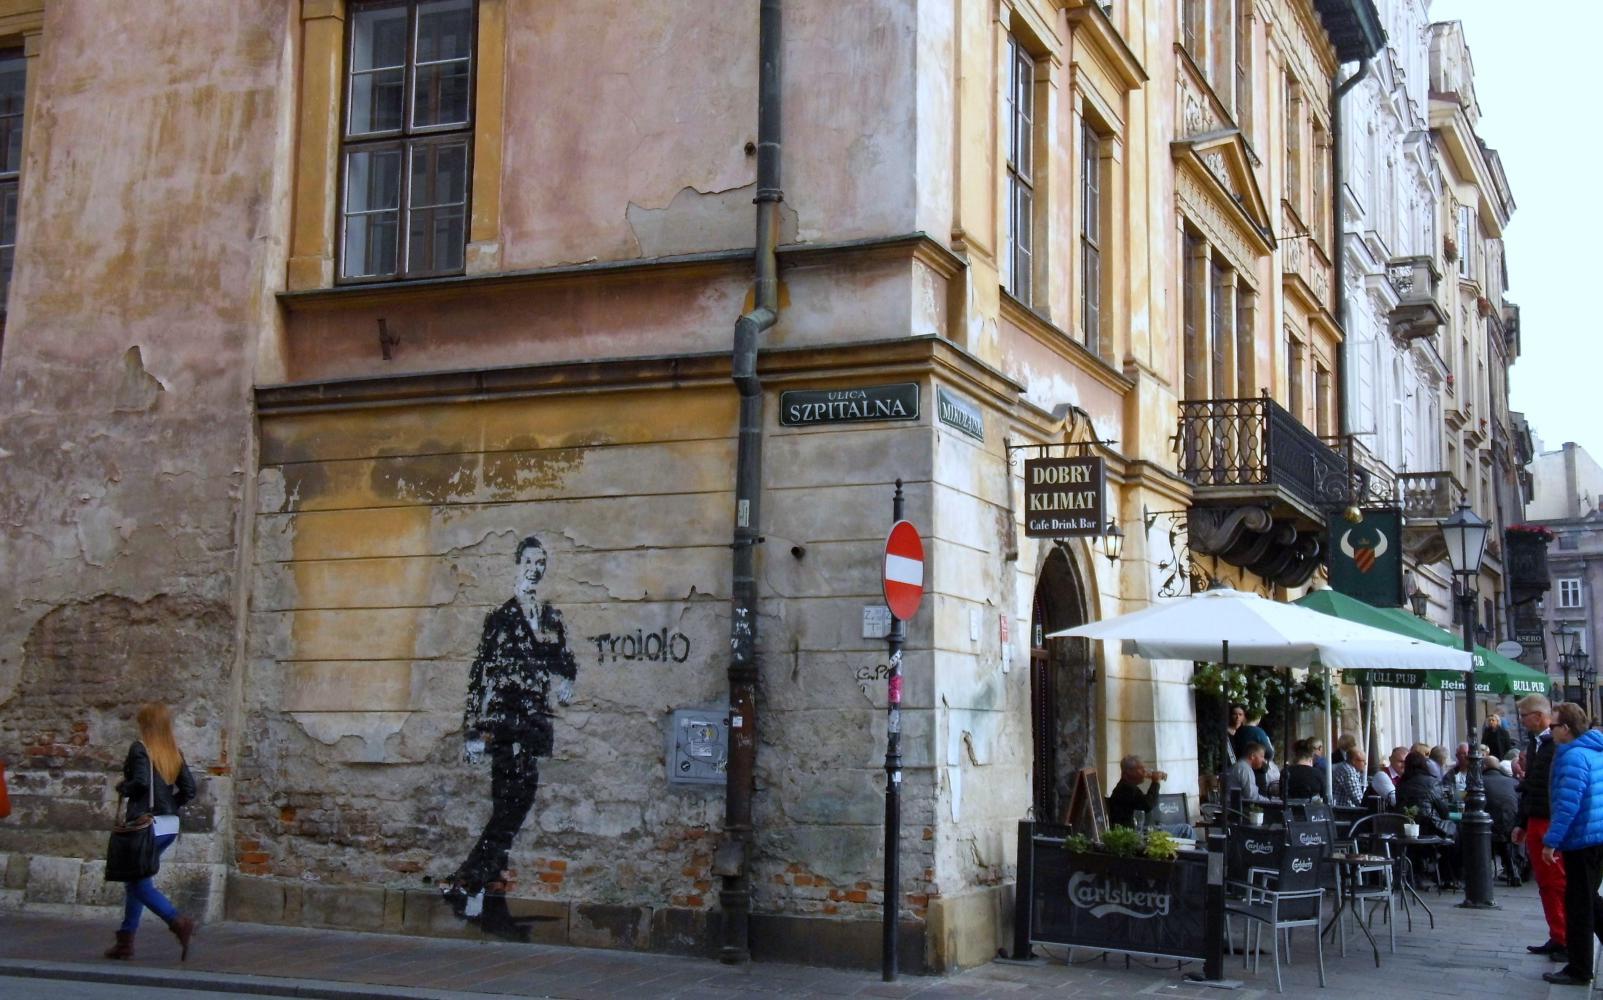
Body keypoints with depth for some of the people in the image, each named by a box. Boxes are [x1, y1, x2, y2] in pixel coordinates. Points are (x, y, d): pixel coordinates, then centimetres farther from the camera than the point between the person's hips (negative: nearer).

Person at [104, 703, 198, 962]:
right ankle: (125, 941, 21)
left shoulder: (140, 748, -9)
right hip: (170, 826, 7)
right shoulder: (174, 751, 9)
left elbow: (141, 782, -22)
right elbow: (189, 788, 4)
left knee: (138, 883, -2)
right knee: (136, 879, 17)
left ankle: (178, 922, -20)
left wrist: (121, 787, -3)